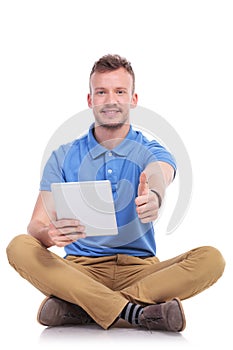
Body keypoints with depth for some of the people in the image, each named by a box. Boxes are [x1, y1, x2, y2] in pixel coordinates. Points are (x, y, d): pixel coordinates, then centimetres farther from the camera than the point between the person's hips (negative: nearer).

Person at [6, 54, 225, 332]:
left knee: (211, 259, -26)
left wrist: (154, 197, -49)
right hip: (81, 268, 0)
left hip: (139, 269, 0)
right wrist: (50, 234, -29)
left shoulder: (150, 152, 3)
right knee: (19, 247, -25)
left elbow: (159, 175, -23)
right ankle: (136, 312, -31)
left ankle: (79, 307, -27)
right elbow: (36, 224, -3)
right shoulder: (64, 157, 7)